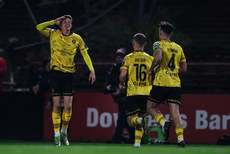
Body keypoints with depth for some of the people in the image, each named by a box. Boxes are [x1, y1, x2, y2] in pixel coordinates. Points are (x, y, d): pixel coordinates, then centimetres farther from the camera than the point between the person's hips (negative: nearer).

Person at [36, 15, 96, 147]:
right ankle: (56, 135, 2)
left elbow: (85, 54, 6)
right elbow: (39, 28, -2)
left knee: (68, 106, -4)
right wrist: (54, 22, -2)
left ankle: (64, 132, 15)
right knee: (56, 105, -3)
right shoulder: (53, 34, 5)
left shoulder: (77, 39, 6)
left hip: (69, 73, 1)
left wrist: (92, 70, -3)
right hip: (55, 72, -1)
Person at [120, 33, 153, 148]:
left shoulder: (128, 58, 0)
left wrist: (122, 84, 11)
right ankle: (137, 141, 7)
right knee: (141, 116, 16)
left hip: (132, 93, -2)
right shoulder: (150, 59, 6)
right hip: (146, 93, 2)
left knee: (131, 119, 2)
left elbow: (123, 75, -10)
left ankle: (141, 120, -31)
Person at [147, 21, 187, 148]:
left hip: (161, 83, -4)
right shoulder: (178, 48, 16)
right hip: (175, 84, 4)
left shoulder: (158, 44, 0)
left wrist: (151, 69, -7)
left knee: (151, 108, 13)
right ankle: (180, 138, -17)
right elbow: (184, 68, 20)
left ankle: (164, 123, -13)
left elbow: (158, 57, -22)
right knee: (175, 112, -1)